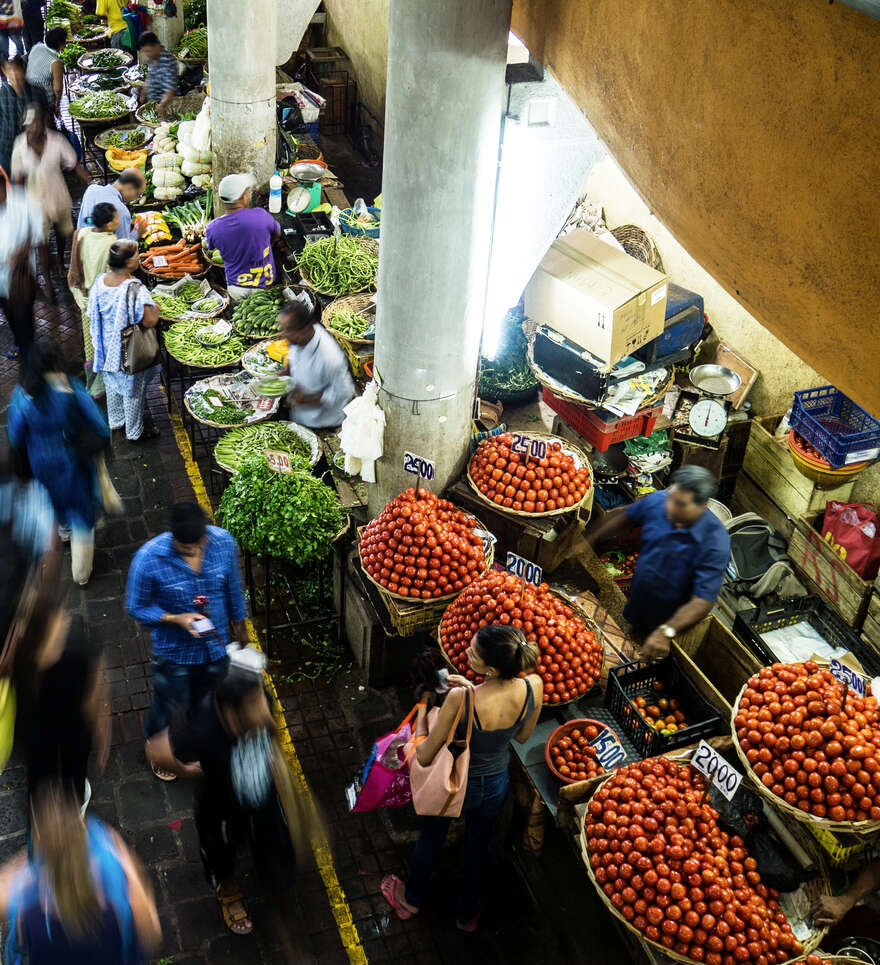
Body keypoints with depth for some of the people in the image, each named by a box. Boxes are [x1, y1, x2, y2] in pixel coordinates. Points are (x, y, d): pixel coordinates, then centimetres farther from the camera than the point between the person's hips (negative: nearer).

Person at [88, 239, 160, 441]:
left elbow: (92, 314, 3)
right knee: (133, 389, 12)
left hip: (107, 347, 7)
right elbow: (149, 321, -30)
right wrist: (156, 309, -9)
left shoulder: (100, 282, -8)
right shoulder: (134, 289, -29)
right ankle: (134, 432, 27)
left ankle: (116, 420, 46)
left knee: (112, 383, 26)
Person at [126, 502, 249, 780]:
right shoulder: (148, 559, -32)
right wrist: (176, 619, -31)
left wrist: (238, 620, 12)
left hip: (216, 645, 3)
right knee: (168, 706, 24)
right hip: (175, 652, -3)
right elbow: (136, 607, -16)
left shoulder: (224, 542, -22)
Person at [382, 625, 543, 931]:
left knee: (431, 837, 30)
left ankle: (411, 899, 58)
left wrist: (422, 713, -8)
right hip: (497, 785, 3)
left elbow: (424, 756, -25)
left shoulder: (461, 699, -40)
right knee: (478, 843, 32)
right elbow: (522, 736, -4)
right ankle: (467, 912, 57)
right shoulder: (533, 687, -27)